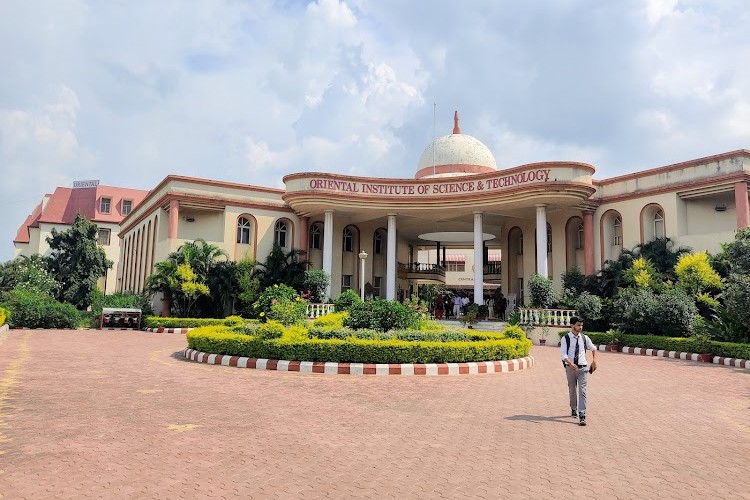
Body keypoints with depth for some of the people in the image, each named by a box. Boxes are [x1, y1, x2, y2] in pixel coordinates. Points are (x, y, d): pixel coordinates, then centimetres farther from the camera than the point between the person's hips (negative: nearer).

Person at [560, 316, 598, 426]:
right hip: (570, 367, -1)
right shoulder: (565, 339, -5)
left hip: (583, 368, 1)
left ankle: (582, 416, -12)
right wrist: (571, 363, -29)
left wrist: (594, 361, 11)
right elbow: (563, 354, -13)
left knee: (582, 391, -9)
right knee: (572, 390, 13)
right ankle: (573, 409, 34)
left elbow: (593, 348, 22)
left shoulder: (584, 338, 4)